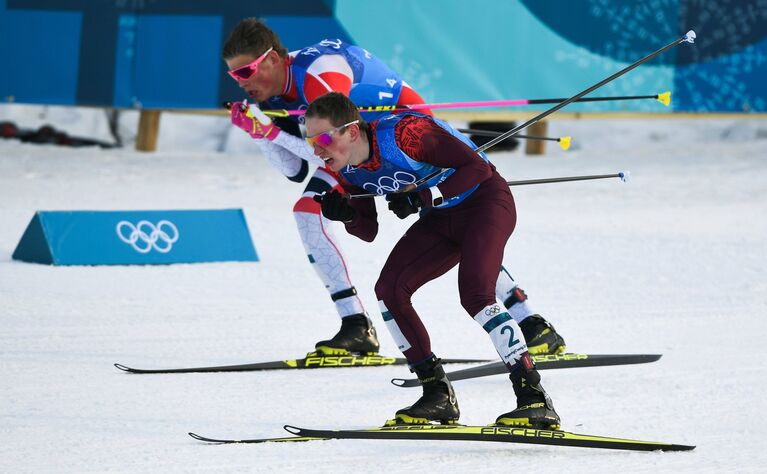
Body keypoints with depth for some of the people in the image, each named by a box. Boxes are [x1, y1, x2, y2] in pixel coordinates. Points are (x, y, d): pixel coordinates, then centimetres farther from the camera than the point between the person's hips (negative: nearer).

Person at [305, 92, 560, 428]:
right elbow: (369, 231, 3)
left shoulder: (403, 133, -31)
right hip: (442, 218, 8)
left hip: (486, 200, -8)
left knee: (474, 293, -27)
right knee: (389, 290, -7)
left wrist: (421, 199, -31)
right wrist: (346, 215, -18)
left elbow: (477, 166, -27)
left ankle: (534, 398, -26)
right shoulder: (347, 170, -7)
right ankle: (438, 395, 3)